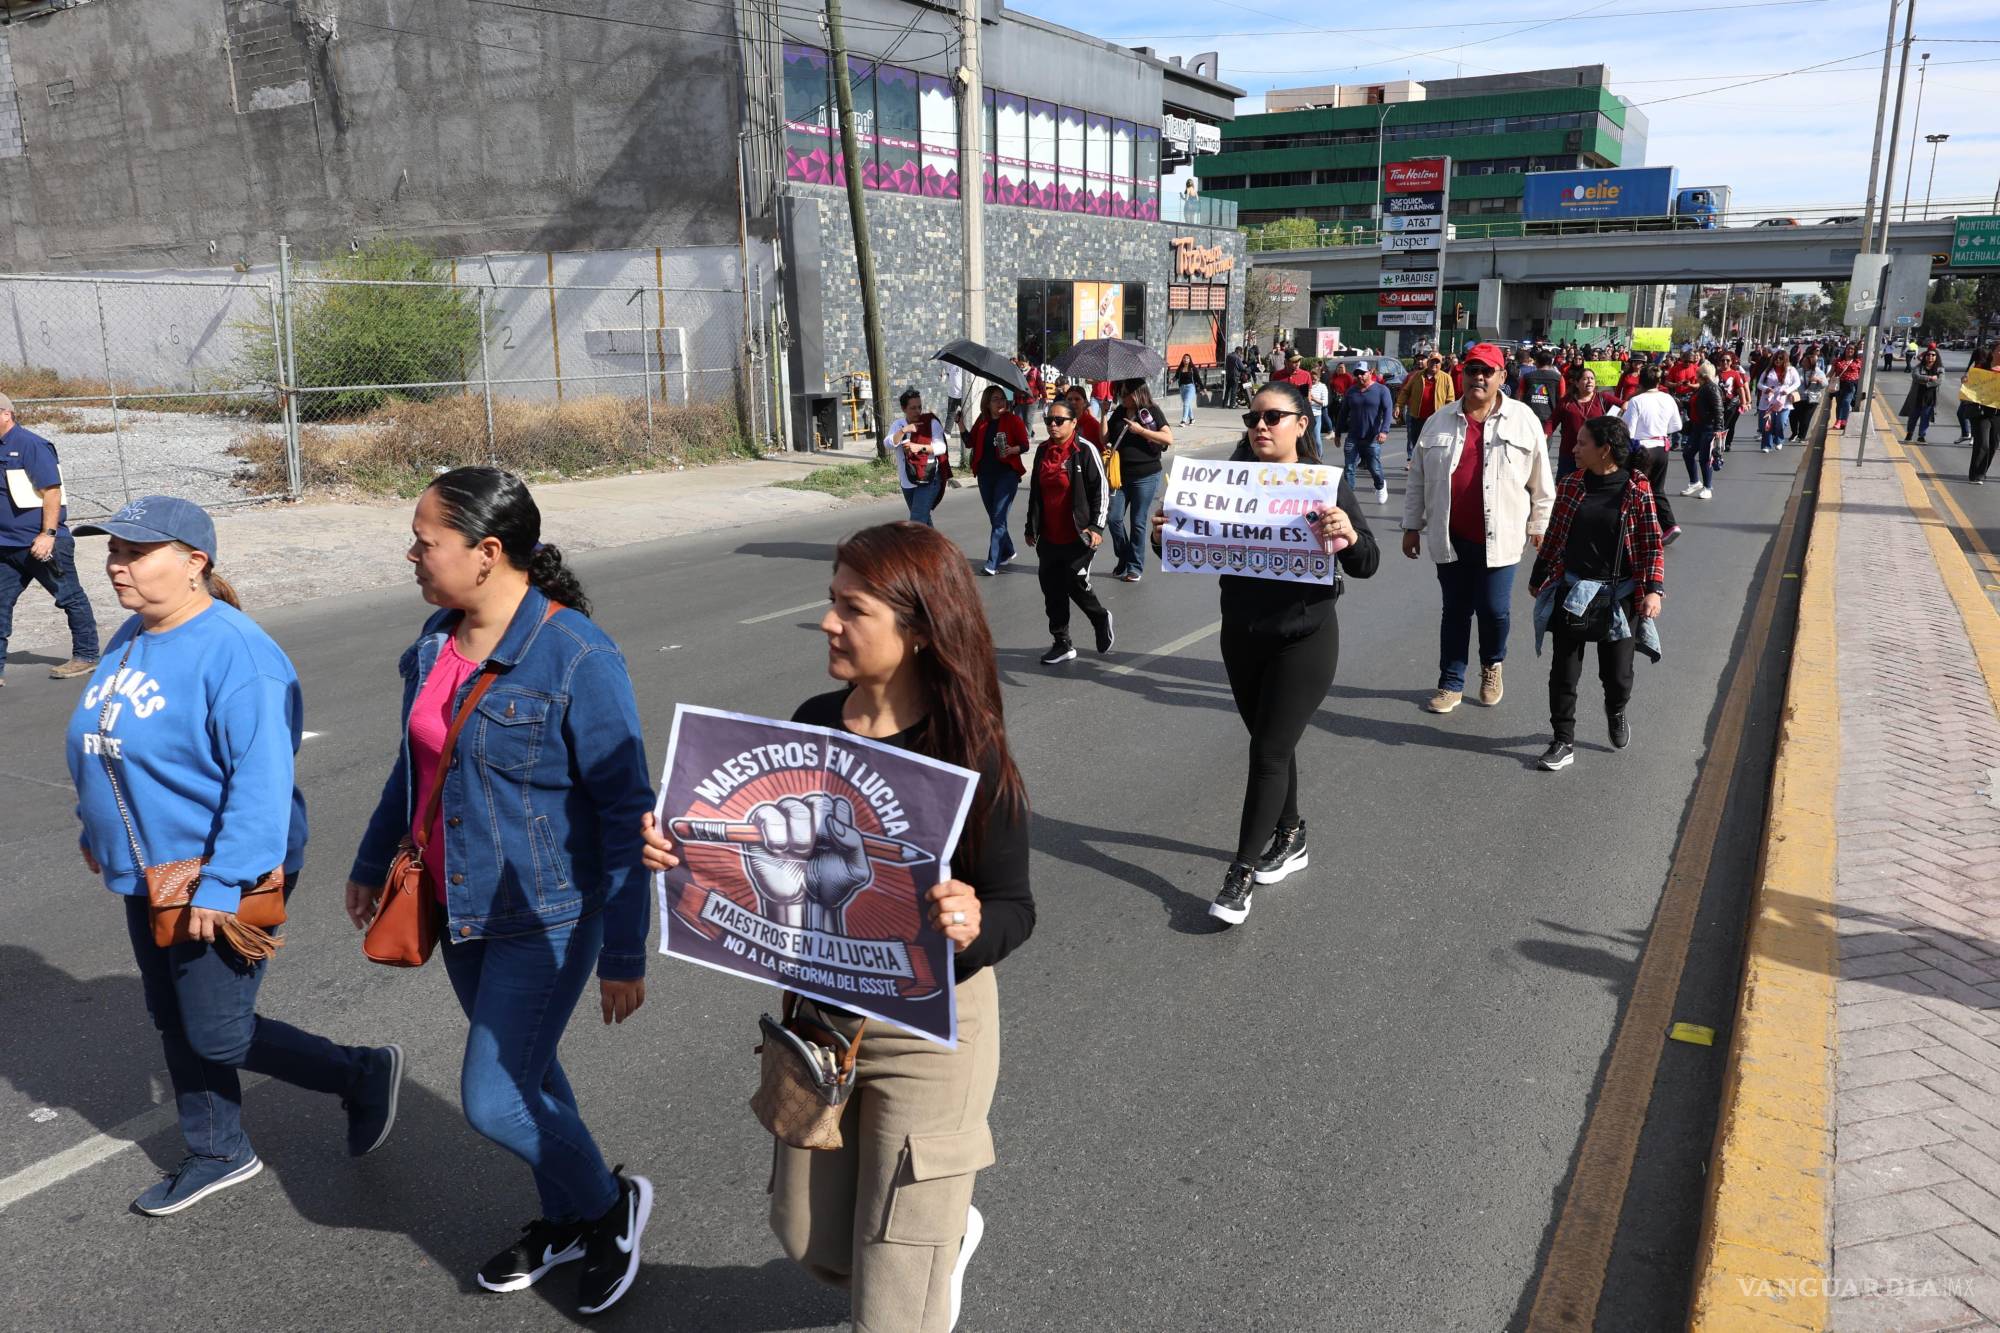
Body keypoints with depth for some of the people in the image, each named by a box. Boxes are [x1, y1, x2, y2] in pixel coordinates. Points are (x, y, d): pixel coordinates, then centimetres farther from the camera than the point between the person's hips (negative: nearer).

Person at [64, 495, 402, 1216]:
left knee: (218, 1037, -2)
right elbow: (101, 748, 19)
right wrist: (96, 830, 22)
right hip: (148, 875, 9)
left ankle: (364, 1074, 18)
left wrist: (221, 885, -27)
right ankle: (218, 1155, 36)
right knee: (175, 1023, 18)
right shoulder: (130, 640, 5)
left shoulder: (234, 650, -23)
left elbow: (262, 780, -27)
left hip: (225, 882, -9)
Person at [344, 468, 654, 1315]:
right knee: (522, 1071, 20)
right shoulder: (438, 640, 0)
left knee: (495, 1102, -3)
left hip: (545, 917, -7)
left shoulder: (577, 658, -23)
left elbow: (625, 814, -20)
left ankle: (611, 1204, 25)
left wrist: (623, 956, -18)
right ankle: (566, 1224, 42)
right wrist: (371, 864, 25)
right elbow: (413, 764, 16)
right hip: (459, 908, 7)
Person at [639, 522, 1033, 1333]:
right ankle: (944, 1232, 49)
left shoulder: (970, 757, -22)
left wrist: (974, 927, -37)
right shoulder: (814, 723, -6)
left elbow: (1014, 909, -16)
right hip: (817, 1015, 6)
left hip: (926, 1032, -5)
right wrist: (682, 849, -13)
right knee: (809, 1241, 22)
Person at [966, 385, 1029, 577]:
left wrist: (1012, 450, -25)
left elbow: (1025, 445, -5)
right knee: (994, 517, 15)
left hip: (1007, 473, -6)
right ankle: (1007, 551, 35)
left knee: (998, 518, -11)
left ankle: (992, 563, -12)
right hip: (985, 474, 6)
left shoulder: (1013, 420, -5)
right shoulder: (982, 421, 9)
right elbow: (970, 443, 13)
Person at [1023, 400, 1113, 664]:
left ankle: (1101, 619, 26)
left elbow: (1101, 489, -9)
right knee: (1052, 590, 7)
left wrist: (1097, 526, -15)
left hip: (1077, 537, -6)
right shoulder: (1042, 451, 10)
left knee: (1076, 584, -5)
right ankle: (1061, 643, 18)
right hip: (1049, 537, 6)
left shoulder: (1085, 451, -9)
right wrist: (1031, 527, 20)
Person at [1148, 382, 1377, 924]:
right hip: (1241, 635, 4)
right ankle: (1291, 838, 36)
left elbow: (1366, 567, -11)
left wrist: (1350, 538, -34)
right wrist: (1166, 537, -17)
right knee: (1270, 742, 16)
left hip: (1303, 639, -4)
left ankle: (1242, 872, 5)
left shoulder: (1327, 484, -9)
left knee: (1269, 750, -4)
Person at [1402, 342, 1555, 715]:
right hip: (1450, 537, 2)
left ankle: (1492, 665, 30)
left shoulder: (1523, 419, -1)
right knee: (1455, 611, 10)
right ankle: (1451, 683, 22)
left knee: (1493, 610, 0)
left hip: (1498, 537, -2)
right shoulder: (1439, 422, 4)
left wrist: (1540, 526, 5)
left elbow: (1540, 480, 4)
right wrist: (1411, 526, 10)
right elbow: (1419, 480, 10)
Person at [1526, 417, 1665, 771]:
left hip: (1618, 596, -2)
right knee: (1564, 669, 2)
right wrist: (1538, 577, 16)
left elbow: (1653, 545, -3)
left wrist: (1654, 590, -12)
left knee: (1617, 672, 7)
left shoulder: (1637, 491, -7)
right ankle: (1563, 742, 13)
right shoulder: (1571, 485, 1)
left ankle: (1616, 710, 41)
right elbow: (1554, 535, 11)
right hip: (1571, 591, 2)